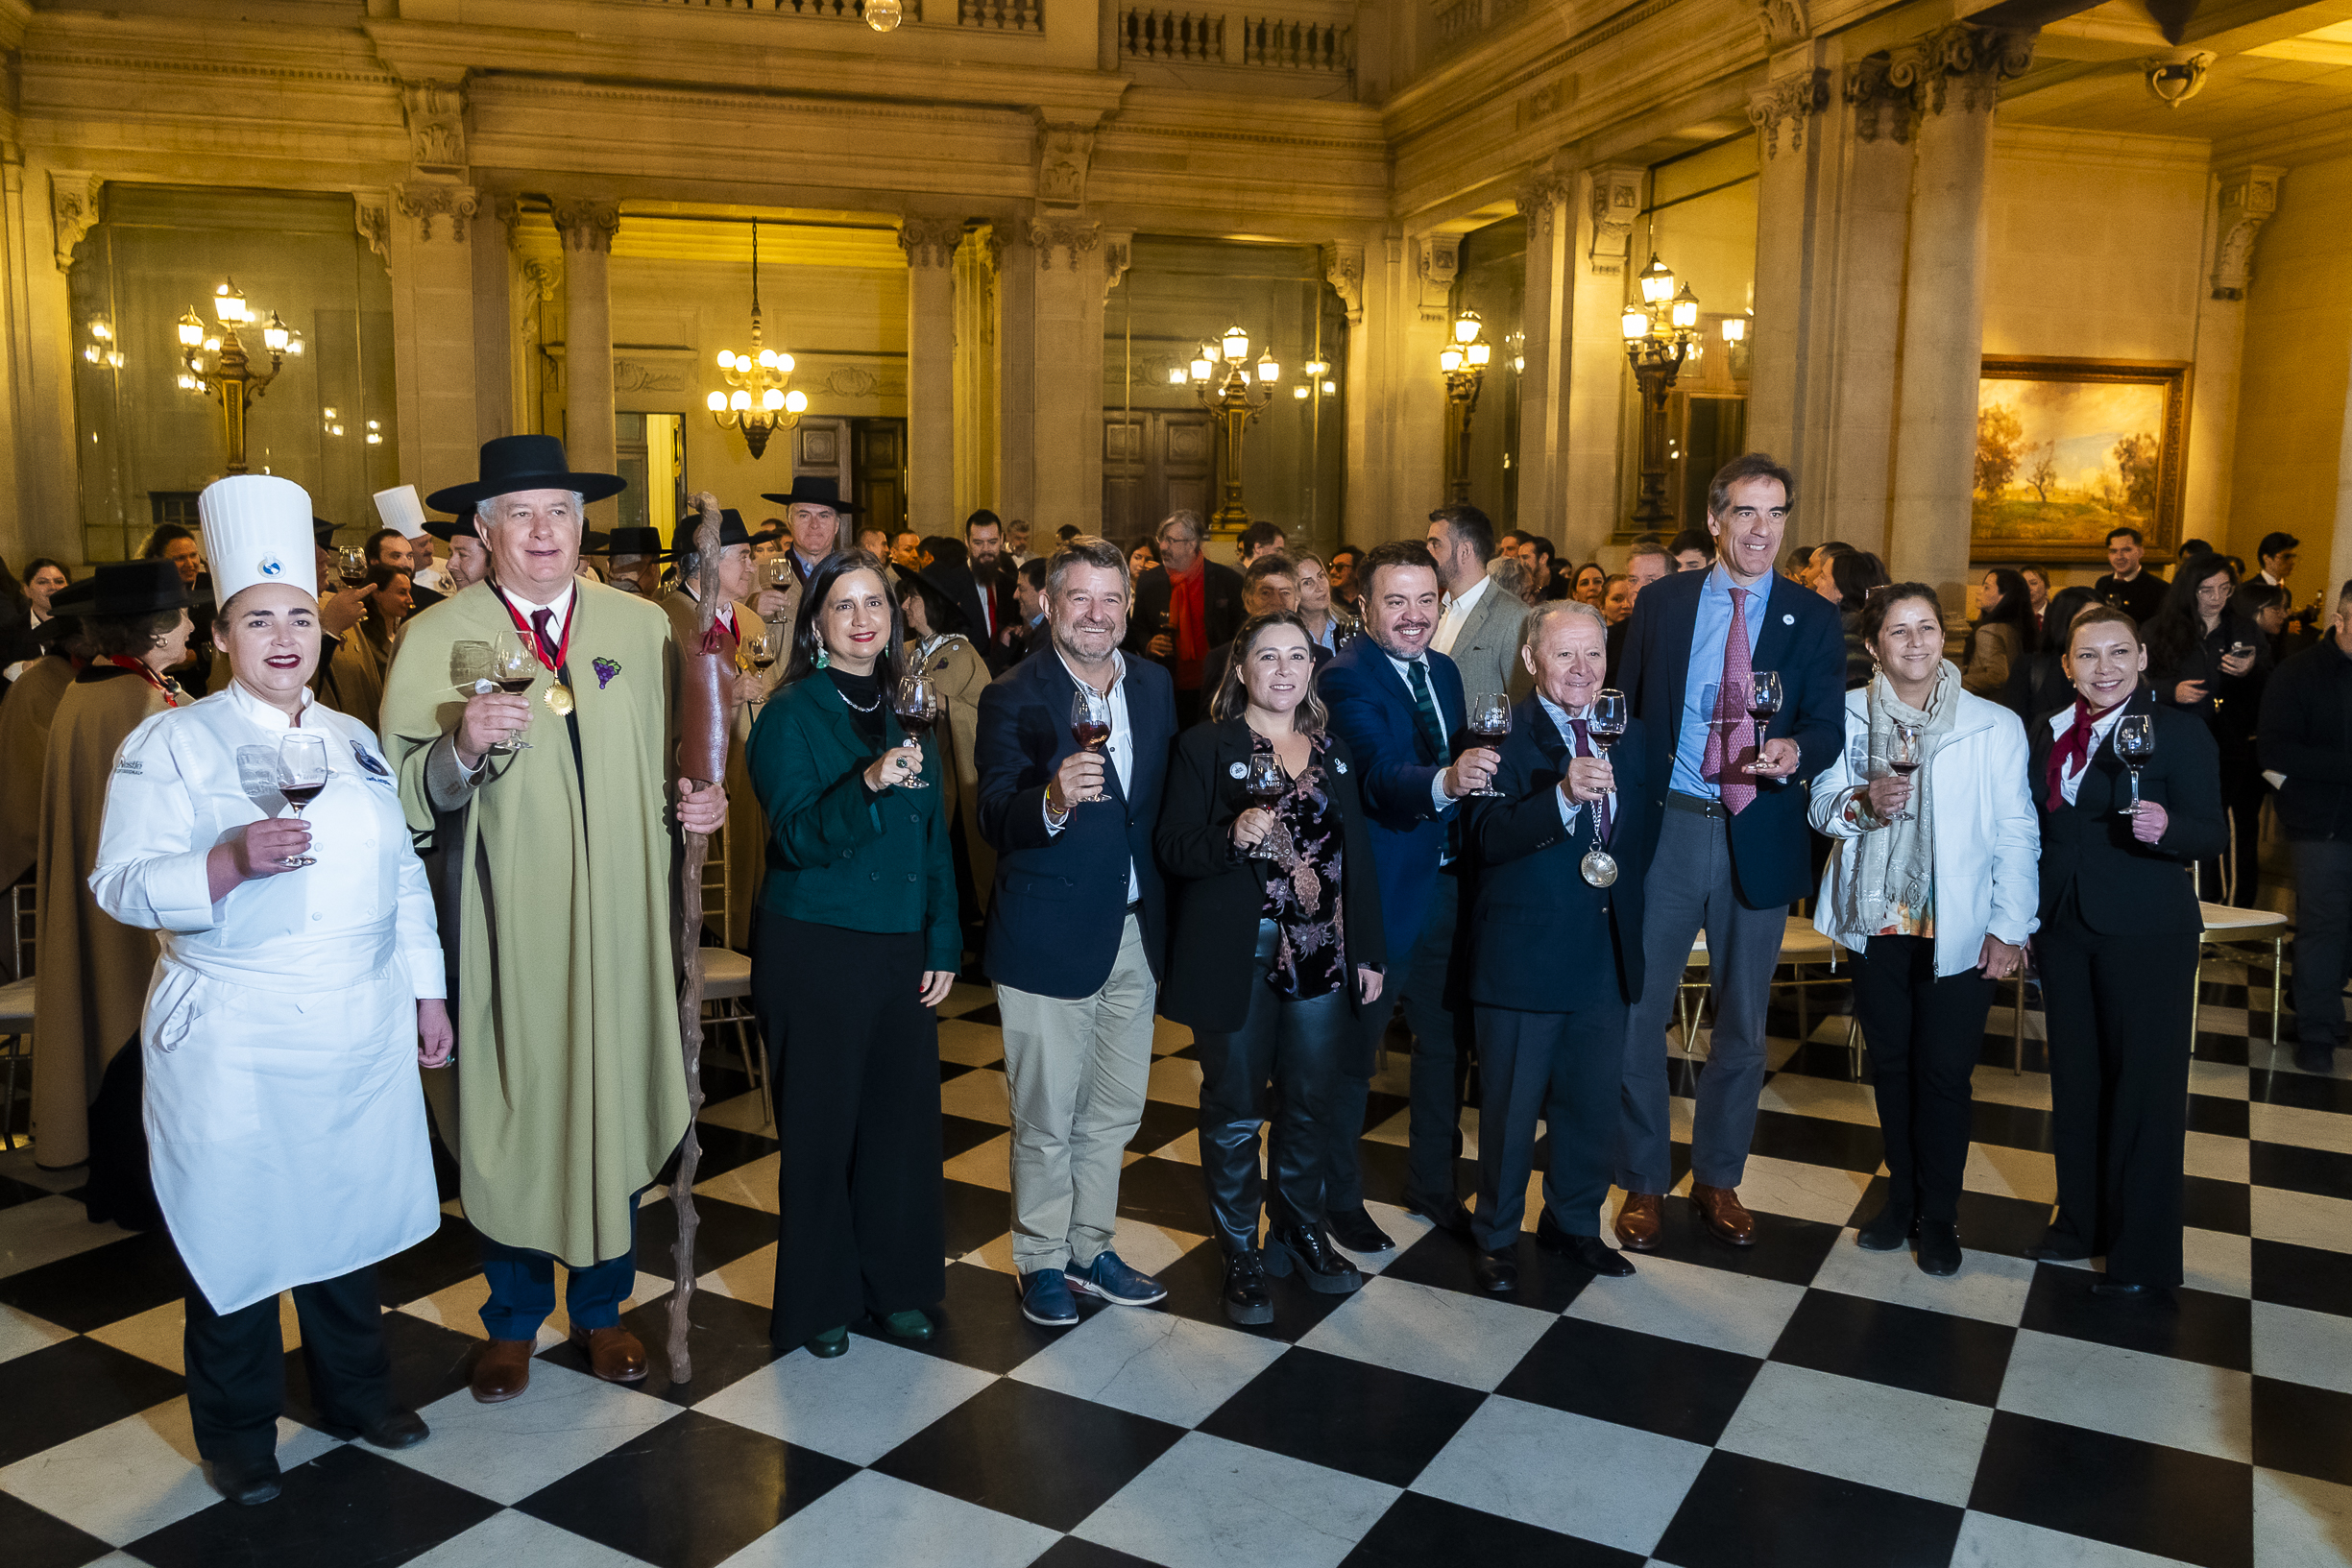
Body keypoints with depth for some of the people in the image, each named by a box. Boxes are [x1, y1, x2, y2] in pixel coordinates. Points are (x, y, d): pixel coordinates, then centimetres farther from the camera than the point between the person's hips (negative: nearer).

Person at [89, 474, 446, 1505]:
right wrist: (232, 861, -28)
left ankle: (355, 1391, 36)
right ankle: (237, 1432, 28)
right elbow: (123, 885, -12)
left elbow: (403, 877, 13)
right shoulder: (172, 743, -5)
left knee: (351, 1212, 15)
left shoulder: (354, 742, 10)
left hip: (363, 1031, 4)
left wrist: (427, 990, 12)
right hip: (231, 1041, -4)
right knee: (237, 1228, 7)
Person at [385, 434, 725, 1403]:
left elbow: (674, 759, 13)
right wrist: (461, 747, -29)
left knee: (618, 1111, 12)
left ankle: (601, 1308, 33)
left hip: (620, 922, 3)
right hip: (505, 928, -2)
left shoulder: (642, 627, 6)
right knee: (510, 1119, 9)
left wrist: (698, 800, -7)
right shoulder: (435, 639, -4)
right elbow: (406, 799, -11)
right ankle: (513, 1321, 32)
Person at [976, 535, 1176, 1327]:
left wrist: (1164, 903, 7)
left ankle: (1091, 1249, 37)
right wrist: (1053, 802, -43)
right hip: (1049, 937, -6)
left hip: (1134, 931, 6)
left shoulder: (1155, 684, 5)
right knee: (1047, 1119, 8)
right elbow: (995, 818, -22)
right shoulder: (1014, 696, -13)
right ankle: (1041, 1262, 27)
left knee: (1114, 1111, 19)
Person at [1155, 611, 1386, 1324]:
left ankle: (1301, 1231, 33)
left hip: (1323, 957, 4)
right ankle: (1241, 1254, 22)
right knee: (1234, 1109, 8)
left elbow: (1357, 855, 11)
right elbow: (1173, 850, -9)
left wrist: (1369, 951, 8)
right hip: (1237, 960, -4)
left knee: (1309, 1103, 13)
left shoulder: (1334, 750, 10)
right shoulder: (1203, 747, -3)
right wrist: (1232, 836, -27)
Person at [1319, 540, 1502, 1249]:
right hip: (1381, 893, -8)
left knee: (1446, 1043, 19)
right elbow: (1382, 776, -33)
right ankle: (1338, 1198, 26)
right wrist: (1446, 781, -50)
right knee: (1353, 1052, 7)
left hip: (1448, 886, 8)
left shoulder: (1444, 671, 8)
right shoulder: (1346, 679, -18)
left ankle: (1433, 1186, 37)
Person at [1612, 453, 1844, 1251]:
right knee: (1638, 1010, 2)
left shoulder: (1813, 618, 3)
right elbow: (1628, 712, 4)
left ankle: (1718, 1178, 29)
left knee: (1743, 1020, 12)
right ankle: (1643, 1179, 19)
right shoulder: (1662, 603, 4)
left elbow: (1827, 727, 0)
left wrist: (1796, 751, -24)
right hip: (1667, 828, -1)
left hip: (1760, 838, 1)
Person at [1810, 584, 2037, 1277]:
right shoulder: (1850, 715, 2)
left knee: (1944, 1072, 1)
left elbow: (2017, 832, -3)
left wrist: (2010, 928, -7)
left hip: (1958, 929, -2)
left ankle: (1938, 1214, 18)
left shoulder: (1996, 725, -3)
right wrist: (1861, 802, -17)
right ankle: (1902, 1194, 29)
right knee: (1890, 1064, 12)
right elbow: (1821, 807, 5)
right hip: (1877, 921, 2)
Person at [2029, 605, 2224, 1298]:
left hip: (2146, 935, -5)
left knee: (2144, 1086, 2)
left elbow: (2210, 835, -11)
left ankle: (2144, 1256, 14)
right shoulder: (2050, 733, 7)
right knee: (2074, 1078, 15)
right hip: (2064, 929, 6)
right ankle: (2082, 1220, 32)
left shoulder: (2178, 731, -9)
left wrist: (2165, 827, -32)